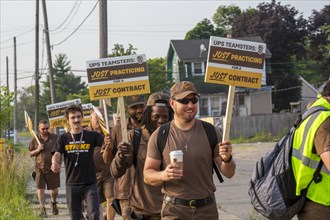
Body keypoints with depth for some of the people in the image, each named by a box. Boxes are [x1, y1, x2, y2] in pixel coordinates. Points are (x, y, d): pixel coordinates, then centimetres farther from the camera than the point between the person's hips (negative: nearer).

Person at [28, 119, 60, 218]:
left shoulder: (55, 138, 1)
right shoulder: (35, 140, 2)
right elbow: (30, 153, 7)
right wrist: (38, 150, -12)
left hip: (53, 168, 0)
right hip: (40, 168, 0)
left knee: (54, 189, 8)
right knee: (40, 188, -6)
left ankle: (53, 203, 36)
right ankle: (42, 208, 1)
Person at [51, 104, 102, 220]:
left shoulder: (92, 136, 1)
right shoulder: (63, 139, 4)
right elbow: (57, 155, -9)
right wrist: (55, 163, -32)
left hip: (90, 184, -1)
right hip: (72, 184, 2)